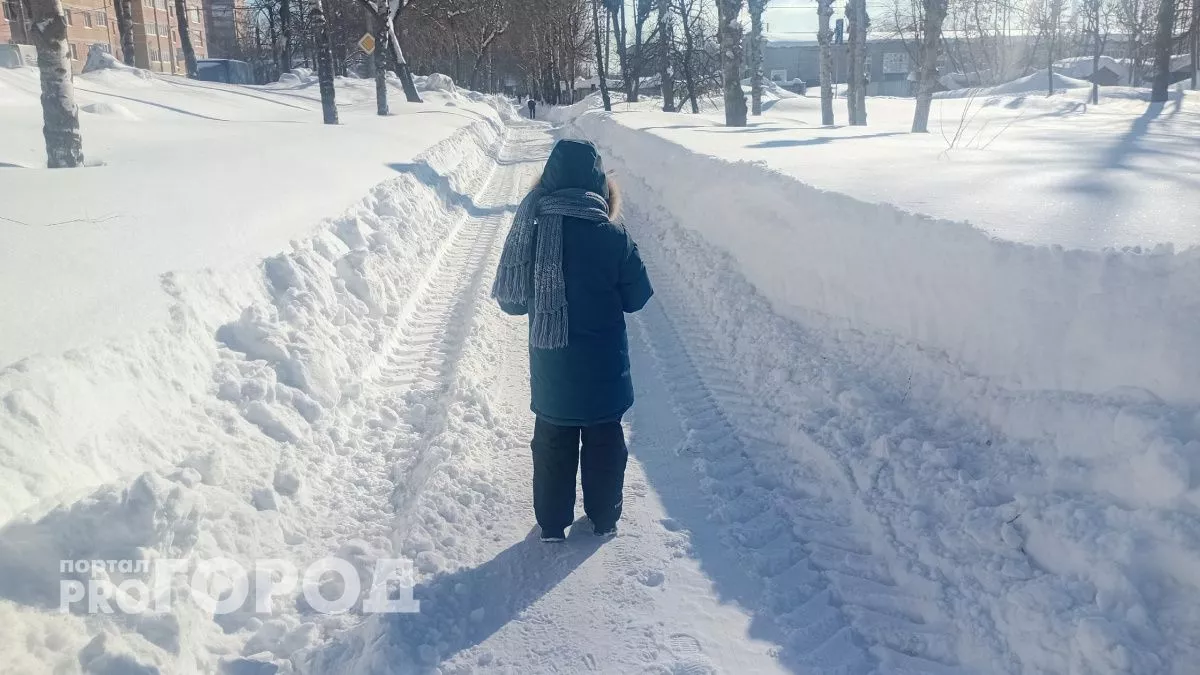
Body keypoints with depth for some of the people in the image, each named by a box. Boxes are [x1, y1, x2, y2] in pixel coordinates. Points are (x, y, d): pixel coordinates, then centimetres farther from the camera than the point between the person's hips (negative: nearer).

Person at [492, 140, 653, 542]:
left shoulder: (530, 233, -11)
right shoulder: (614, 238, -16)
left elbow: (510, 301, -4)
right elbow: (637, 297, -5)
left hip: (551, 372, 1)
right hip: (603, 372, -1)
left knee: (552, 446, 17)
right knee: (604, 445, 17)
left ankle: (553, 523, 28)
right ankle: (604, 519, 30)